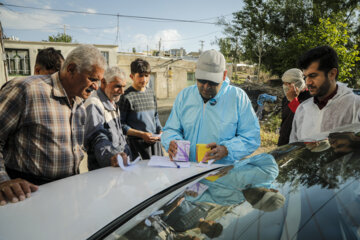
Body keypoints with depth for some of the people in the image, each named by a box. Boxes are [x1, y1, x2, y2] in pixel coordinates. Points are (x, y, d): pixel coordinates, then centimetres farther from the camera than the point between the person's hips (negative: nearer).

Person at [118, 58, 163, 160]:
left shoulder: (151, 93, 10)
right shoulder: (127, 96, -10)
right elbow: (121, 124, -9)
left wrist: (160, 131, 4)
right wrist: (142, 134, -15)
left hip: (155, 141, 6)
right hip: (138, 143, -6)